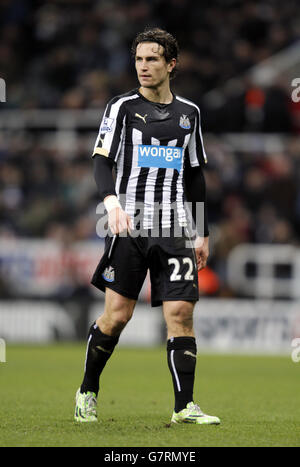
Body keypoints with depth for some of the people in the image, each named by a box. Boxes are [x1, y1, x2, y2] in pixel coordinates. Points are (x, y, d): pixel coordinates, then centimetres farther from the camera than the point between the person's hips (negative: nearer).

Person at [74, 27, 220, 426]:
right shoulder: (122, 107, 3)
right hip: (129, 228, -3)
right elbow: (102, 162, -4)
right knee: (117, 315, -3)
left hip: (175, 232, 3)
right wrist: (111, 200, -24)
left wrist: (203, 234, 18)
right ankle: (88, 392, 17)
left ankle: (184, 407, -6)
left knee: (181, 312, -7)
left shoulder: (189, 113, 13)